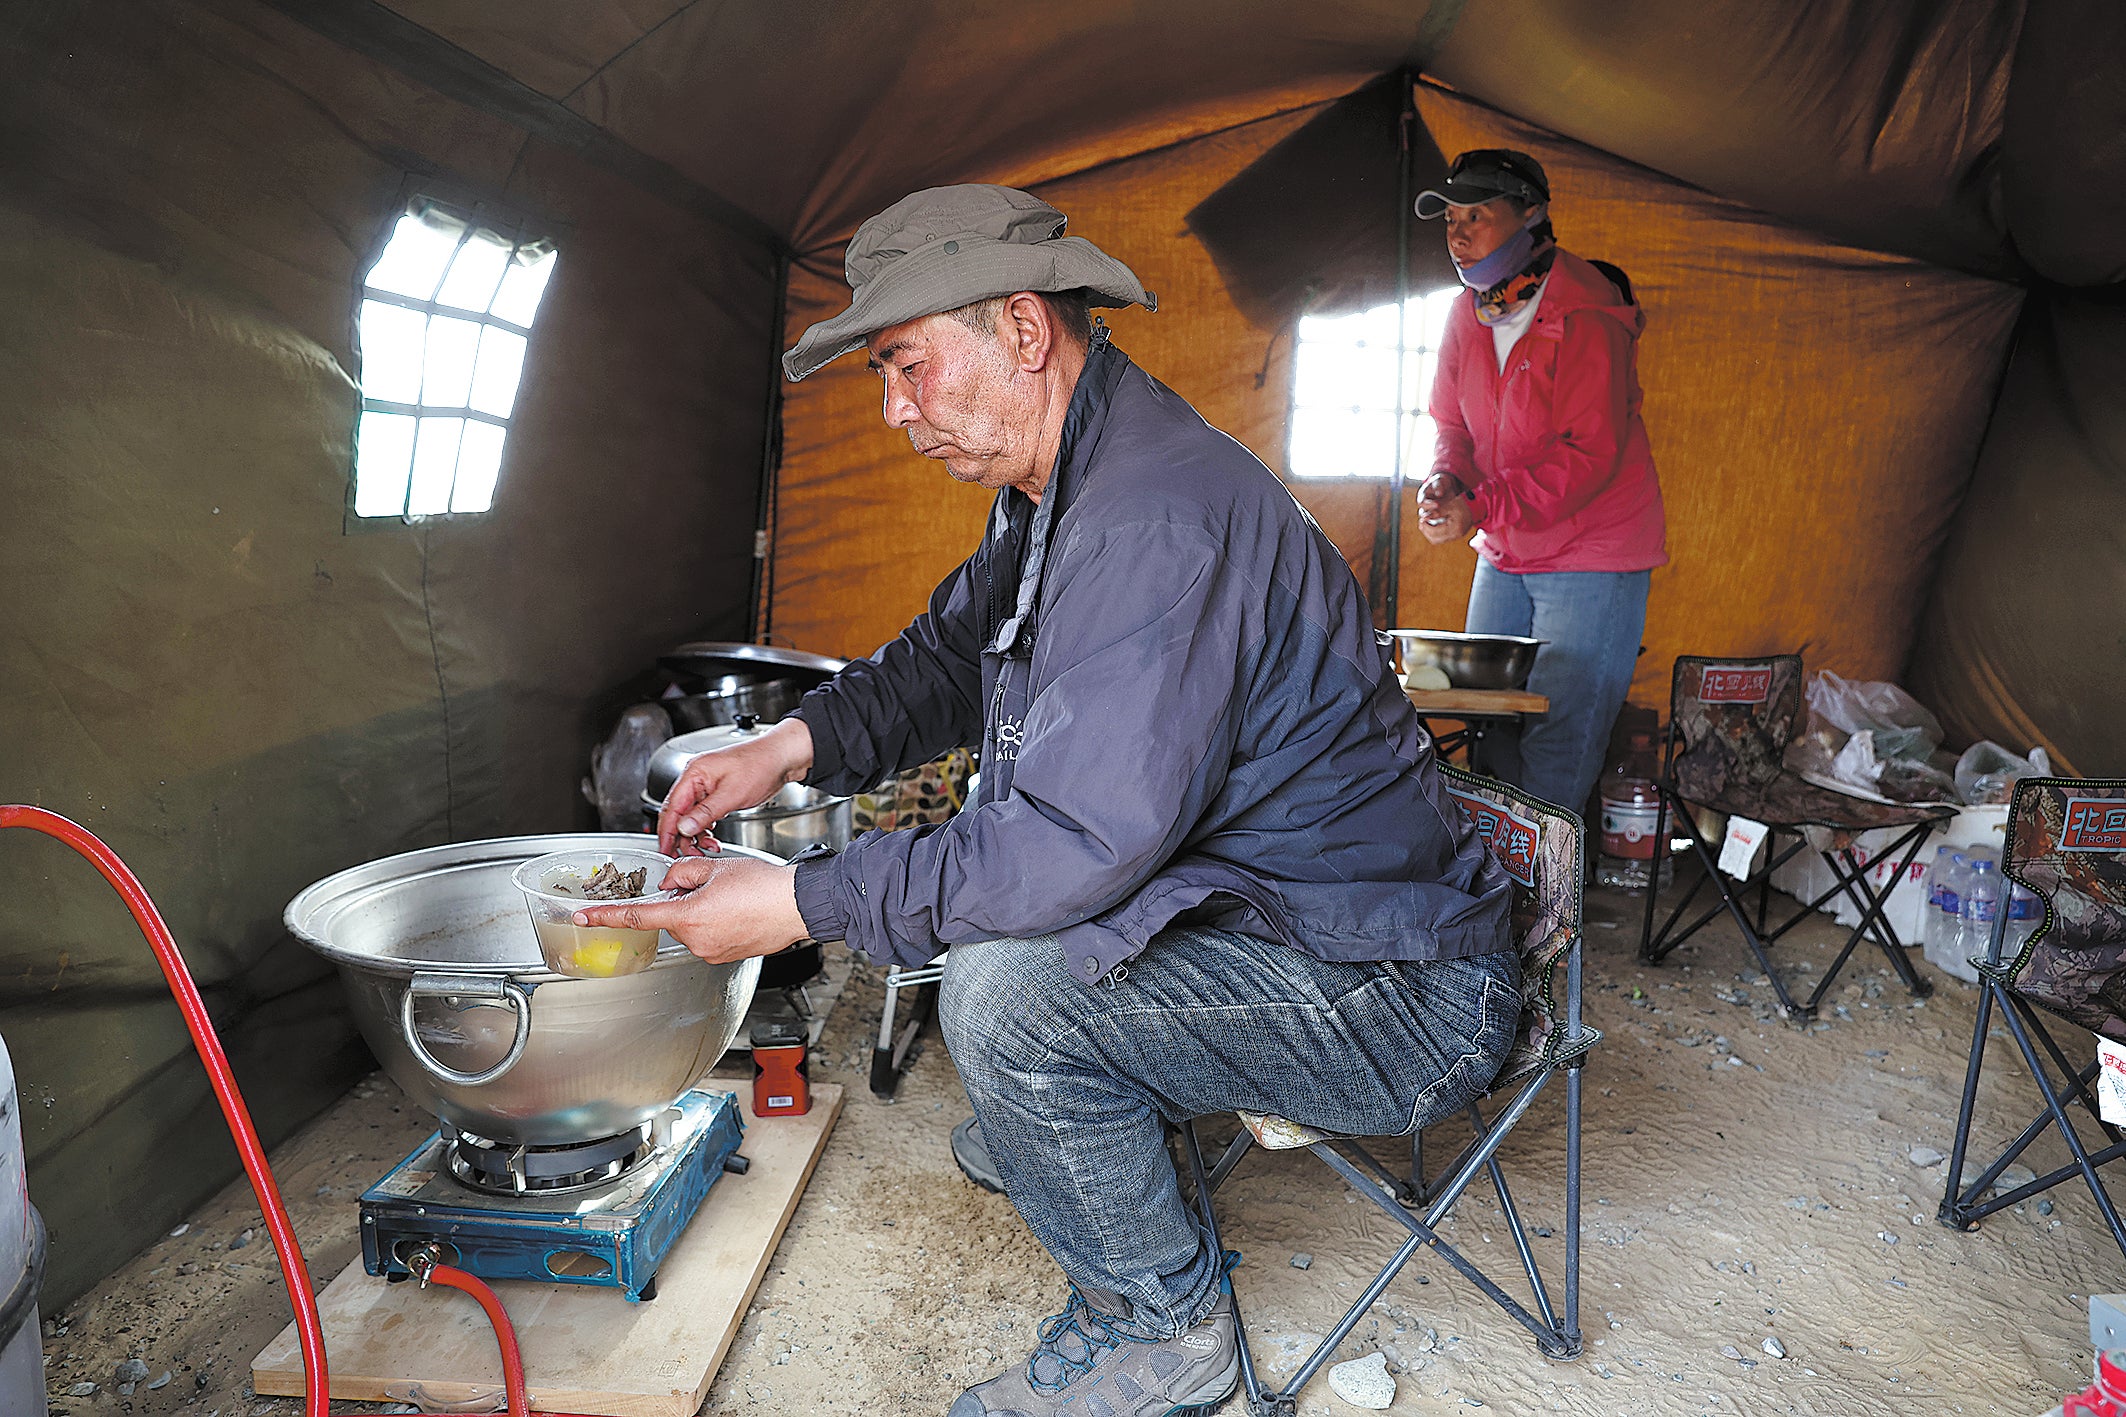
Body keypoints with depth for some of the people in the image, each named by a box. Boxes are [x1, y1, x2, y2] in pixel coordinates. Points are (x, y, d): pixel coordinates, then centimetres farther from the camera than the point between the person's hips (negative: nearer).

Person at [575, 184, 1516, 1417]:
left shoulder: (1157, 514, -27)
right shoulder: (1062, 492, 7)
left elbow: (1082, 839, -32)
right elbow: (951, 655, 17)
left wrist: (803, 905, -22)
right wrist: (796, 743, 0)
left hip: (1402, 995, -9)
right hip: (1250, 900, 10)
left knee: (1007, 983, -28)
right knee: (963, 863, 15)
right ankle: (1050, 1136, 29)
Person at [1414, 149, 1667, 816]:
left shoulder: (1586, 319, -19)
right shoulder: (1470, 312, 4)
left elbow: (1591, 455, -23)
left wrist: (1482, 509, -30)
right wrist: (1445, 480, -12)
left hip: (1591, 559, -7)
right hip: (1504, 557, 7)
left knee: (1558, 748, -6)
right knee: (1486, 727, 12)